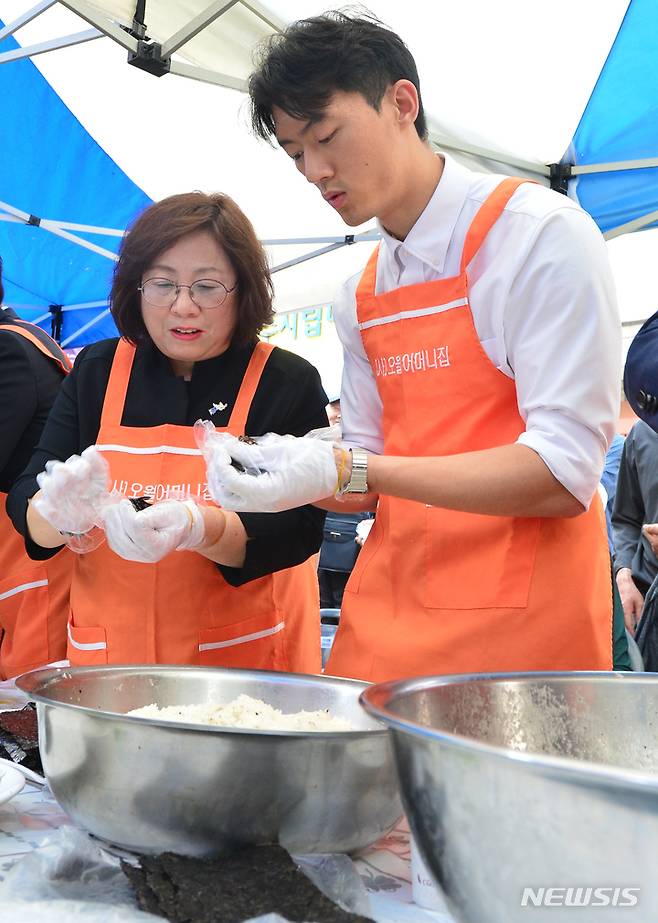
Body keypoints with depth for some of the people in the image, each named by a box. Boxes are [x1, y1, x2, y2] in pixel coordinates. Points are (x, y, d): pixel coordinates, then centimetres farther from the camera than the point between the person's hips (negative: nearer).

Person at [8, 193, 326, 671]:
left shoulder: (289, 383, -8)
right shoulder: (95, 372, 1)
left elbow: (298, 533, -14)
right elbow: (27, 506, -3)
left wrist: (198, 527, -32)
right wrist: (62, 512, -26)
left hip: (246, 653, -2)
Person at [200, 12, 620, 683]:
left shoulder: (540, 235, -9)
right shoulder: (359, 298, 11)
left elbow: (563, 474, -16)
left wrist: (344, 469, -22)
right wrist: (283, 473, -6)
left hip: (520, 627, -5)